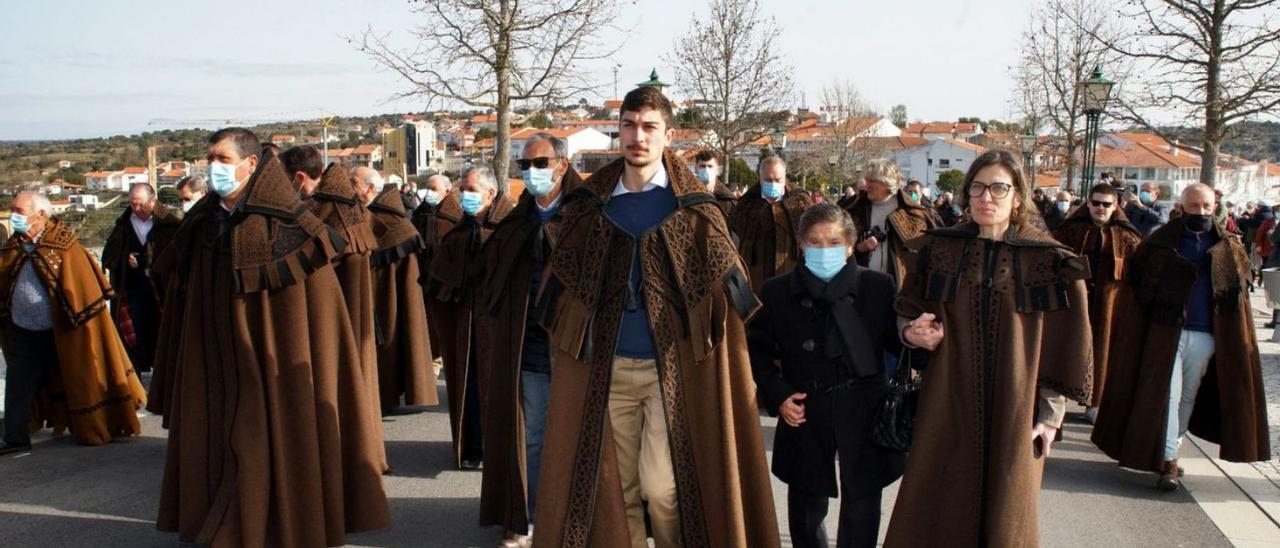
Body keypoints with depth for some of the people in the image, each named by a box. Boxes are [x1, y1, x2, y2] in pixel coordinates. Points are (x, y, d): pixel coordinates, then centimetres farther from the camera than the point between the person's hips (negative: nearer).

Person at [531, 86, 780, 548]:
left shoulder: (693, 209, 0)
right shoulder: (589, 206, 7)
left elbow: (728, 292, -2)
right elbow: (561, 293, 11)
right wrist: (565, 363, 7)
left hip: (673, 367, -3)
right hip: (607, 370, 3)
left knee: (663, 489, -8)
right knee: (617, 489, 8)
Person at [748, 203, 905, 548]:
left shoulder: (879, 286, -1)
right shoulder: (777, 292, 2)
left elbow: (898, 342, -1)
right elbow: (758, 349, 7)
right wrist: (777, 394, -5)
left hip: (864, 411, -1)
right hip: (804, 414, 1)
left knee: (861, 504, 3)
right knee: (806, 506, 14)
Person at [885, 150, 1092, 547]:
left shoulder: (1047, 260, -4)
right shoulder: (940, 249, 2)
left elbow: (1062, 346, -2)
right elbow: (908, 314, 11)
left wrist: (1051, 414, -5)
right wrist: (912, 332, -11)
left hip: (1013, 413, -1)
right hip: (947, 405, 2)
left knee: (1004, 515, 10)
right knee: (937, 511, 7)